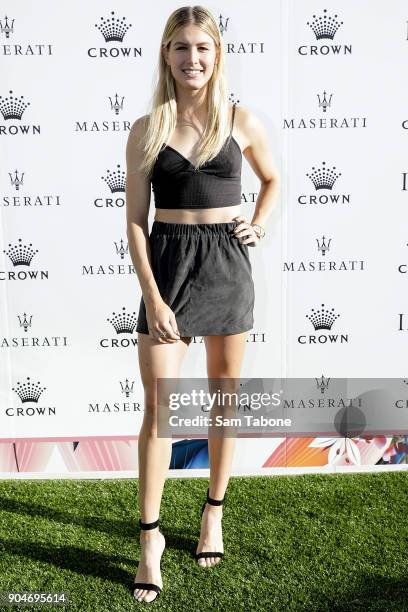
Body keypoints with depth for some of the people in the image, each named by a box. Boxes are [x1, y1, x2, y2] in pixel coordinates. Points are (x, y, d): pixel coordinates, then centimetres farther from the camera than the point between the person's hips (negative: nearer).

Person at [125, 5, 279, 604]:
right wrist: (153, 298, -12)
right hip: (167, 265, -1)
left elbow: (272, 180, 21)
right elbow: (136, 219, -4)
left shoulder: (242, 121, 3)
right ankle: (150, 537, 14)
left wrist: (259, 225, 3)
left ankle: (214, 514, 31)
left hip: (227, 264, 2)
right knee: (157, 408, -3)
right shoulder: (147, 129, 0)